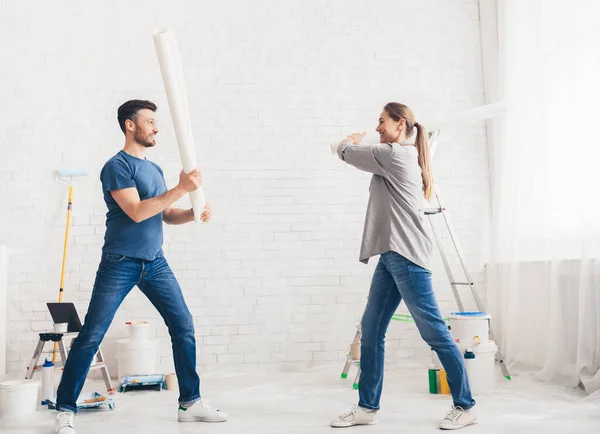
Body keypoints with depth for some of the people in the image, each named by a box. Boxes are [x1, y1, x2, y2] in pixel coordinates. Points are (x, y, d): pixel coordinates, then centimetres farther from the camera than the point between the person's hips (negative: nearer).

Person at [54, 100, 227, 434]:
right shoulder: (117, 166, -9)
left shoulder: (155, 169, 14)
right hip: (120, 264, -7)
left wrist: (194, 213, -3)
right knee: (91, 336, -4)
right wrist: (181, 189, -20)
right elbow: (136, 211, -19)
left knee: (184, 327, 4)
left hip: (155, 262, 7)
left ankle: (191, 403, 13)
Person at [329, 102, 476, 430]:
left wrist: (351, 141, 20)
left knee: (433, 331, -5)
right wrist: (358, 144, 20)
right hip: (390, 256, 10)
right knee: (370, 331, 8)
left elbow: (345, 152, 0)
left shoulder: (393, 154, -9)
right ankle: (367, 407, 13)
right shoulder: (403, 158, 19)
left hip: (406, 256, -10)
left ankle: (465, 407, 4)